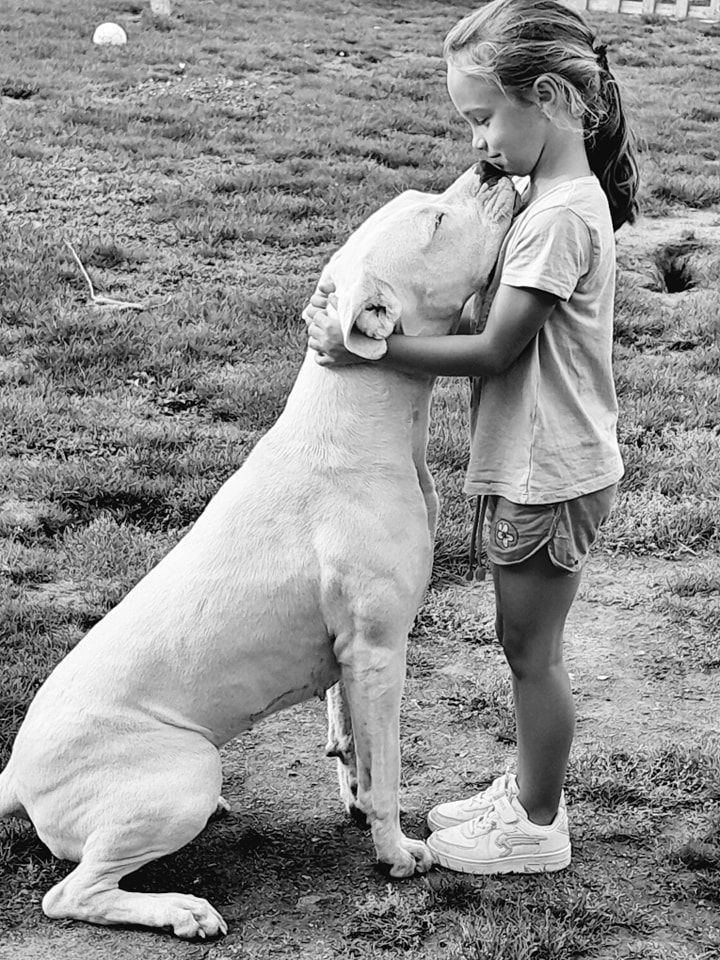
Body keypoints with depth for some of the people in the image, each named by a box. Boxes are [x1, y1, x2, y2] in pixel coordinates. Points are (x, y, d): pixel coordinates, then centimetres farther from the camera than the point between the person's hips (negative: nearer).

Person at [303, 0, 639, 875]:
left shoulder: (560, 217, -23)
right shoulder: (547, 195, 7)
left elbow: (493, 349, -22)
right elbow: (489, 309, 7)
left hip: (549, 474, -9)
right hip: (535, 464, 9)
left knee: (531, 651, 6)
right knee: (528, 646, 20)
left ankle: (536, 828, 22)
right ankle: (529, 791, 37)